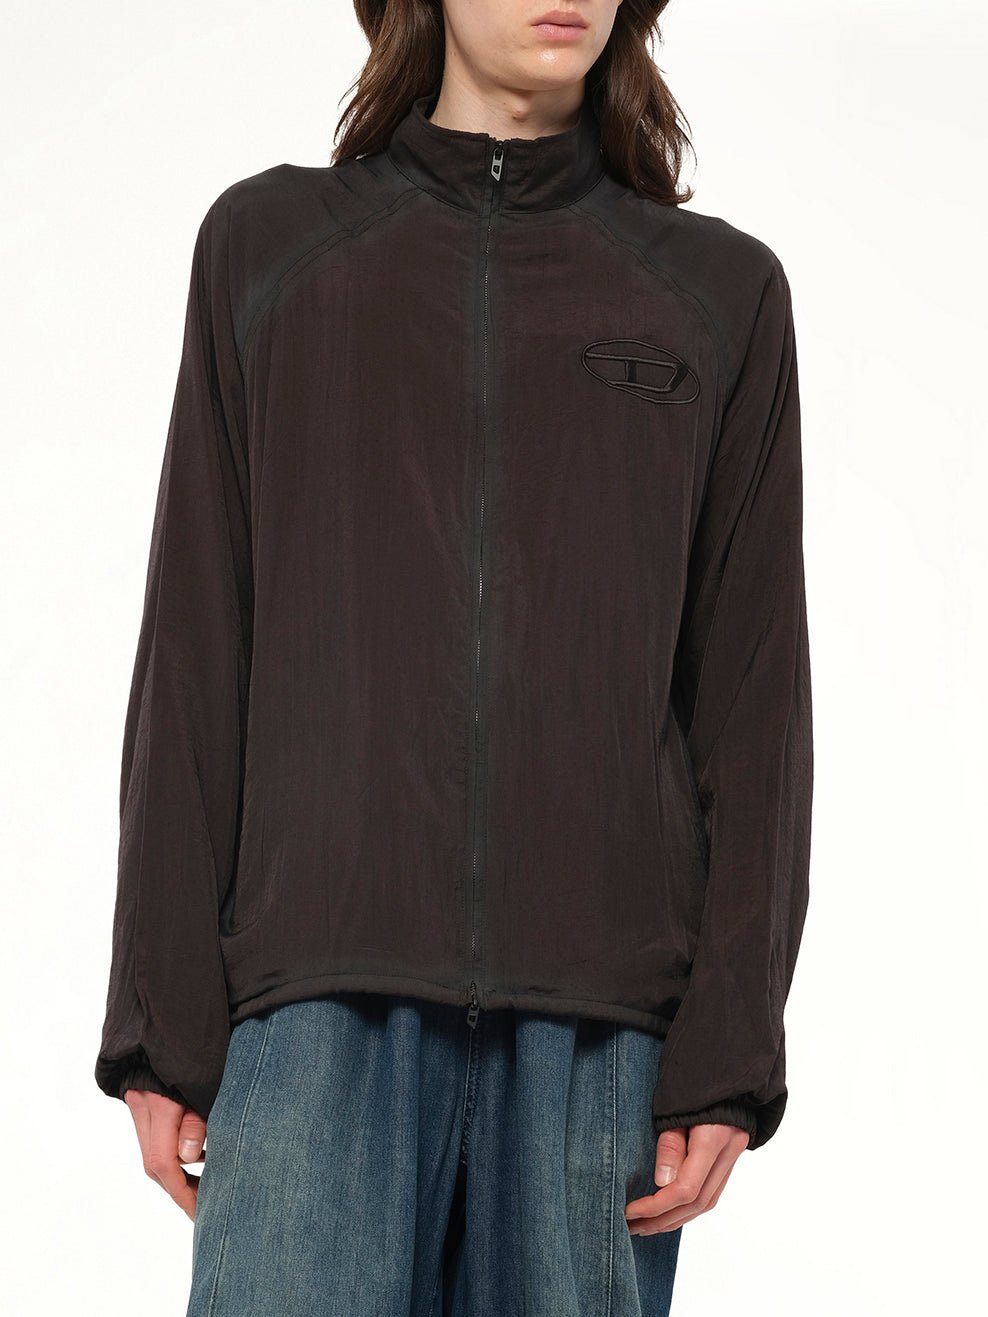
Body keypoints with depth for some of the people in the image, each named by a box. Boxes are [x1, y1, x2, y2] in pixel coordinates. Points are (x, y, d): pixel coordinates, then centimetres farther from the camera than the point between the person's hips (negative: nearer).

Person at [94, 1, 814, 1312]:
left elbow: (754, 698, 8)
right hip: (324, 986, 0)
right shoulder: (267, 246, 12)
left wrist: (731, 1047, -2)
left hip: (600, 1007, 1)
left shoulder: (723, 293, 12)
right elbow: (193, 660, 8)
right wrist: (162, 1019, 1)